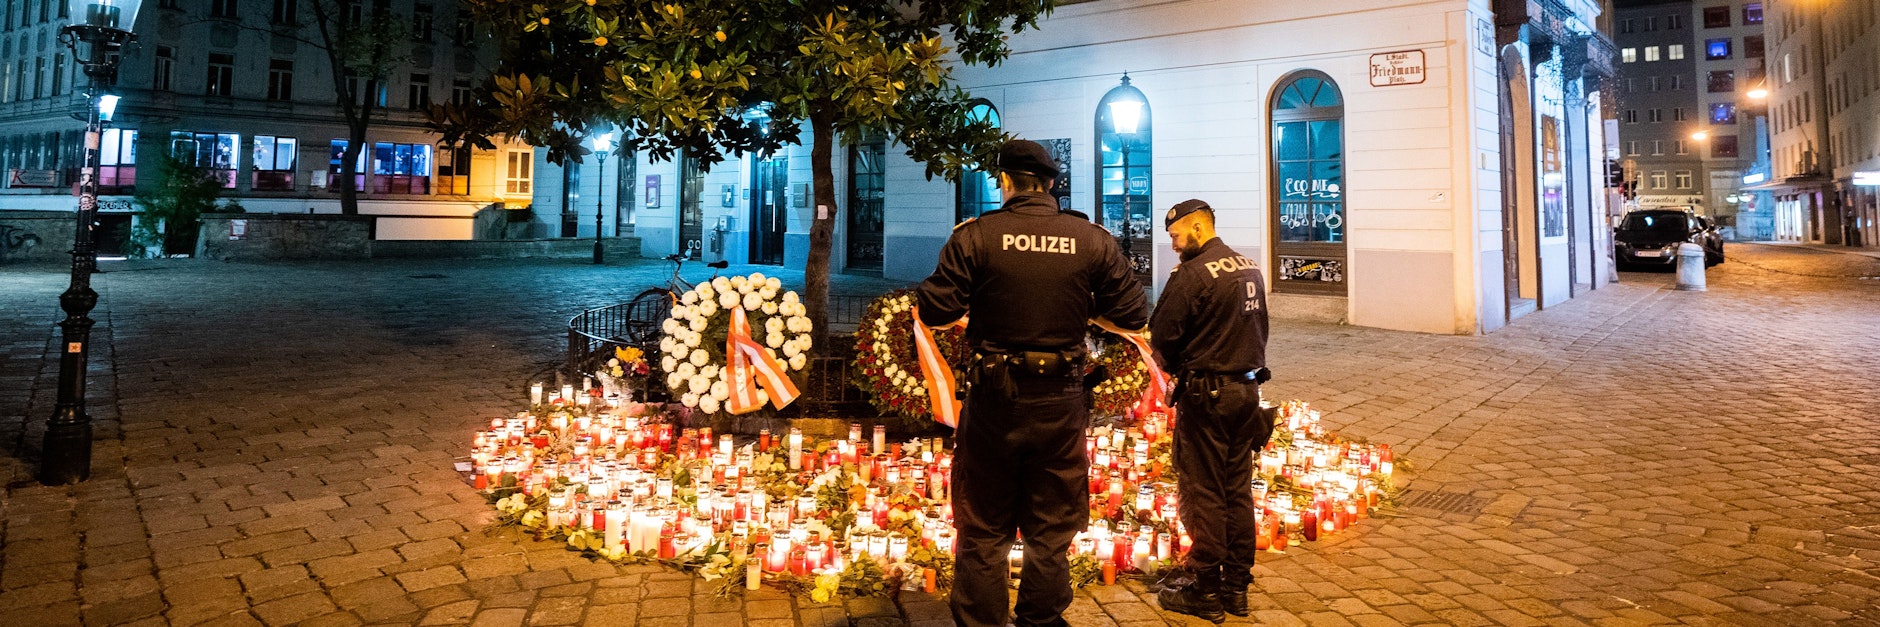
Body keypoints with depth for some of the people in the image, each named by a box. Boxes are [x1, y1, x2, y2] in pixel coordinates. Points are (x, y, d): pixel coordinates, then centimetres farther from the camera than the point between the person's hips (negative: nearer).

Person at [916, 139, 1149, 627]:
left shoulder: (975, 236, -9)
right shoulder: (1093, 240, -2)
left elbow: (934, 312, -11)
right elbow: (1133, 315, 0)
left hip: (993, 402, -1)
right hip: (1060, 403, 2)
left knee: (983, 532, 13)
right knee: (1052, 532, 17)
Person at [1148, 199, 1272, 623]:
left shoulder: (1192, 274, -16)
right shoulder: (1251, 269, 9)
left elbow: (1161, 336, -14)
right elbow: (1258, 328, 14)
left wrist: (1174, 366, 5)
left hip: (1206, 394, -8)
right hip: (1247, 387, 8)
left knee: (1203, 493, 1)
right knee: (1239, 489, 13)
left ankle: (1206, 592, 9)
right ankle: (1237, 585, 21)